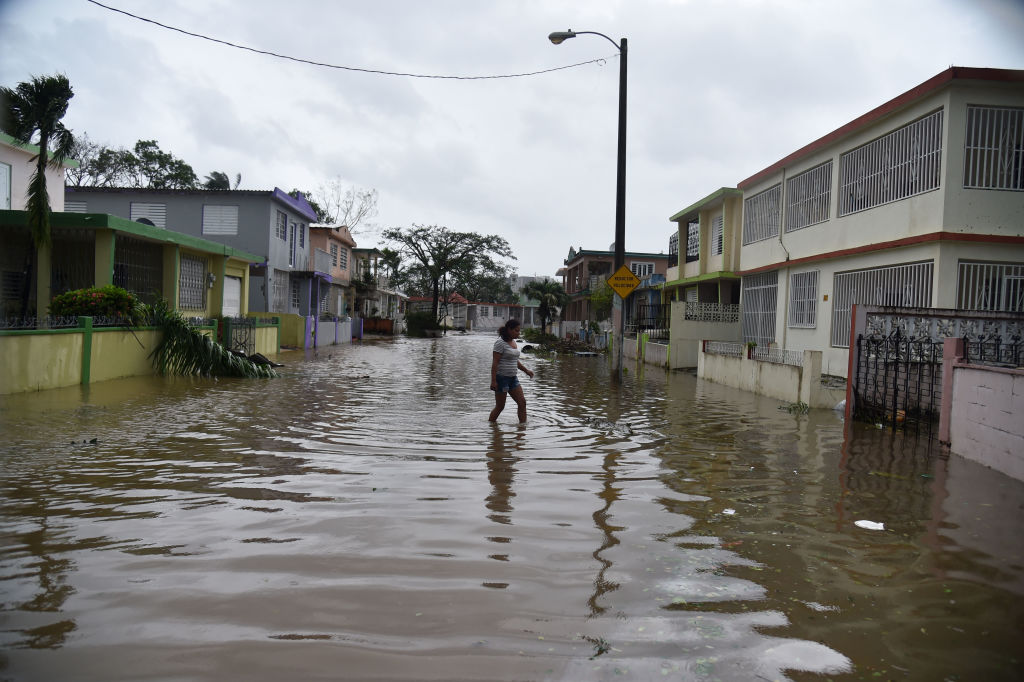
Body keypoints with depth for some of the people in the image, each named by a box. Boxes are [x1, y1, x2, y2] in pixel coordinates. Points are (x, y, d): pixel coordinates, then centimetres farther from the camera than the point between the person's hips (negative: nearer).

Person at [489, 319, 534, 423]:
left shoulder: (514, 343, 12)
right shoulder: (500, 343, -13)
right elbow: (495, 363, -17)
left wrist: (526, 370, 21)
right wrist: (493, 381, -21)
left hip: (513, 379, 8)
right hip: (501, 378, -8)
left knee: (522, 402, -1)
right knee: (500, 406, 0)